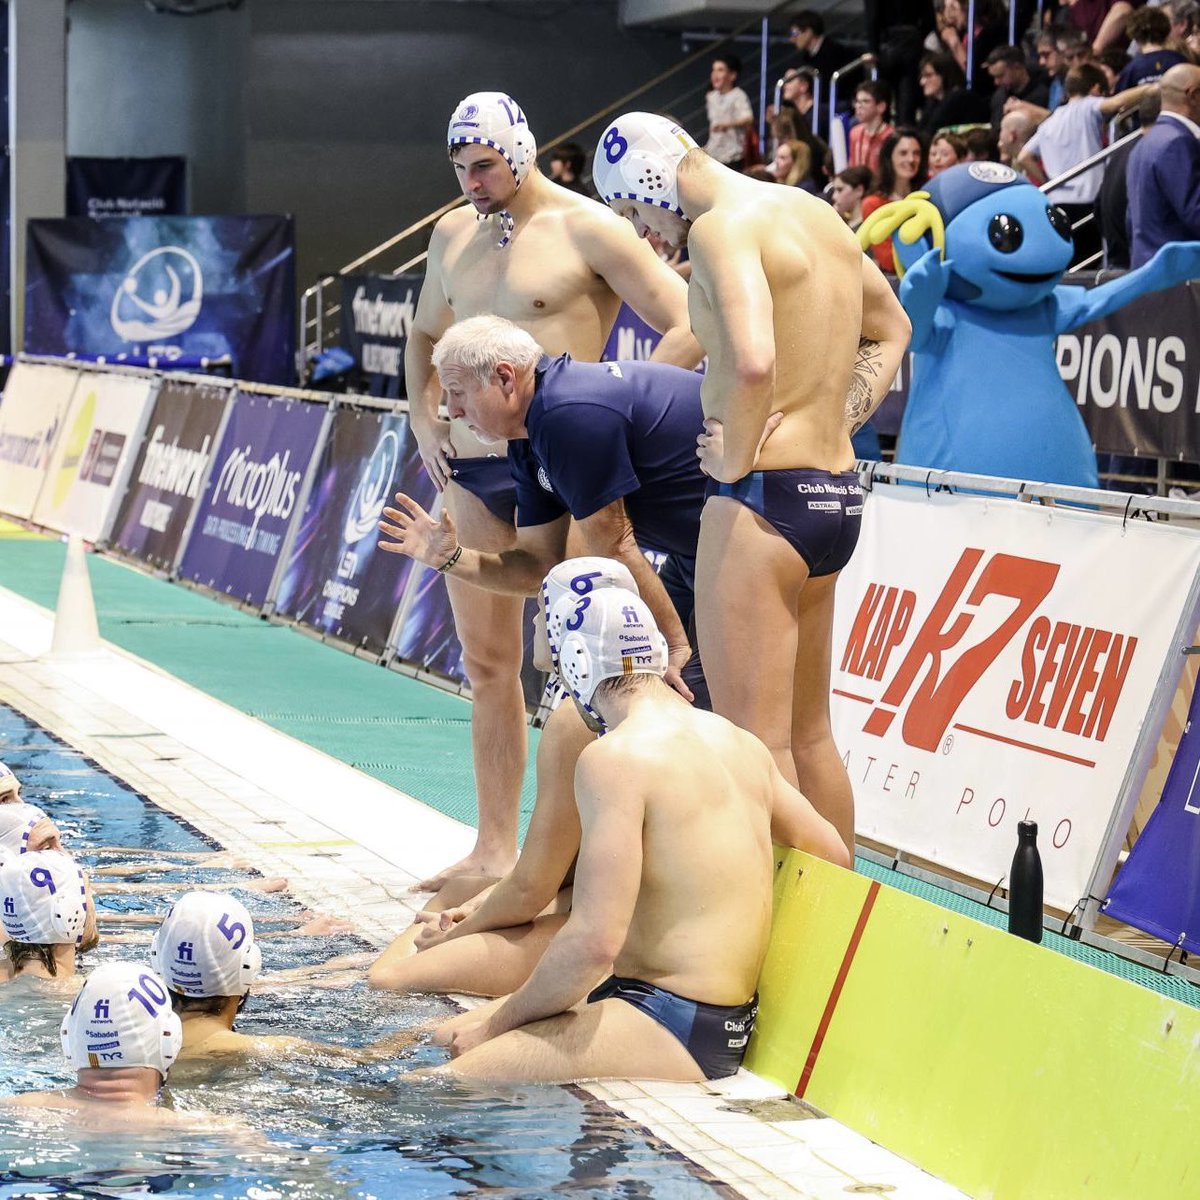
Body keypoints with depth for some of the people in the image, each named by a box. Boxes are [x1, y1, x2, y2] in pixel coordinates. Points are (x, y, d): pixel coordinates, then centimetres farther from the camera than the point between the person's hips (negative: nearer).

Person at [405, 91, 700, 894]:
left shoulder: (585, 229, -7)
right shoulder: (454, 235, 14)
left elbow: (689, 331, -10)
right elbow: (426, 337, 30)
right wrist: (424, 420, 13)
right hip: (470, 468, 7)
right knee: (487, 663, 9)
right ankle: (495, 849, 15)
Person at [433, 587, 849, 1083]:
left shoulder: (615, 757, -16)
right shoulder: (740, 743, 10)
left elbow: (594, 942, -23)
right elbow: (834, 856, 23)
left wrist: (498, 1023, -9)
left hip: (675, 1032, -10)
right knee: (450, 1037, 14)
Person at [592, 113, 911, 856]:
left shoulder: (722, 226, -14)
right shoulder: (818, 215, 15)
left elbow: (753, 361, -31)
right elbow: (892, 328, 29)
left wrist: (736, 457, -16)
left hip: (766, 495, -9)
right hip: (837, 493, 9)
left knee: (756, 742, -6)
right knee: (809, 734, 18)